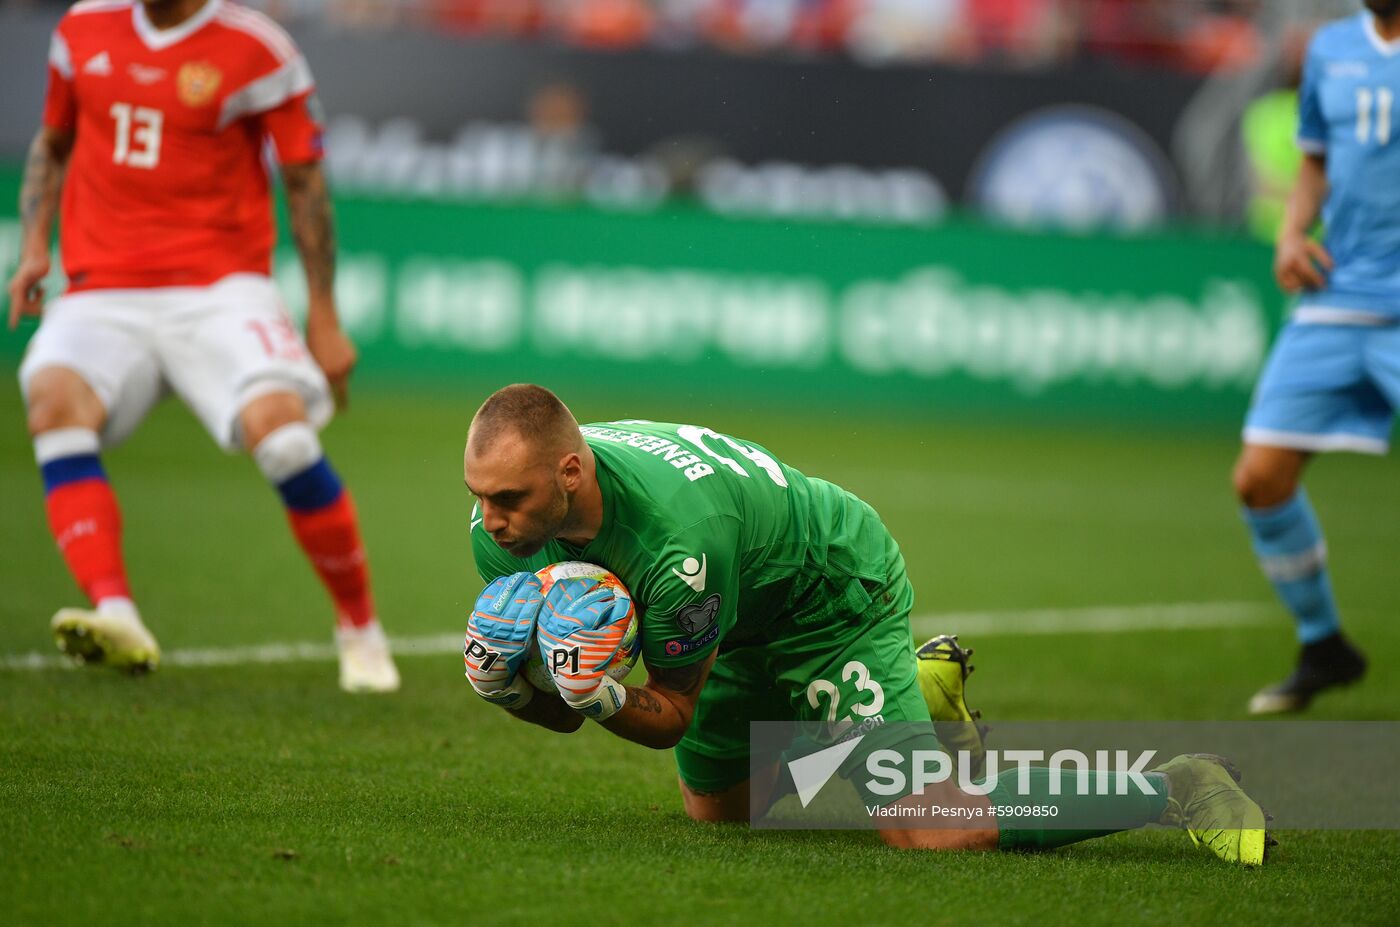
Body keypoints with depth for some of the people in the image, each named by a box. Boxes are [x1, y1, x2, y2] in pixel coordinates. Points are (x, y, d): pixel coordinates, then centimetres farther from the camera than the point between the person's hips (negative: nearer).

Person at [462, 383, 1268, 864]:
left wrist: (597, 695, -47)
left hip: (839, 592, -8)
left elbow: (669, 716, -26)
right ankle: (917, 696, 35)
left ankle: (1174, 790, -8)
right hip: (747, 623, 8)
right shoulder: (502, 520, -20)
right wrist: (508, 687, -32)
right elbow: (564, 715, -10)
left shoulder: (679, 530, -41)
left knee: (930, 832, -21)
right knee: (716, 809, 26)